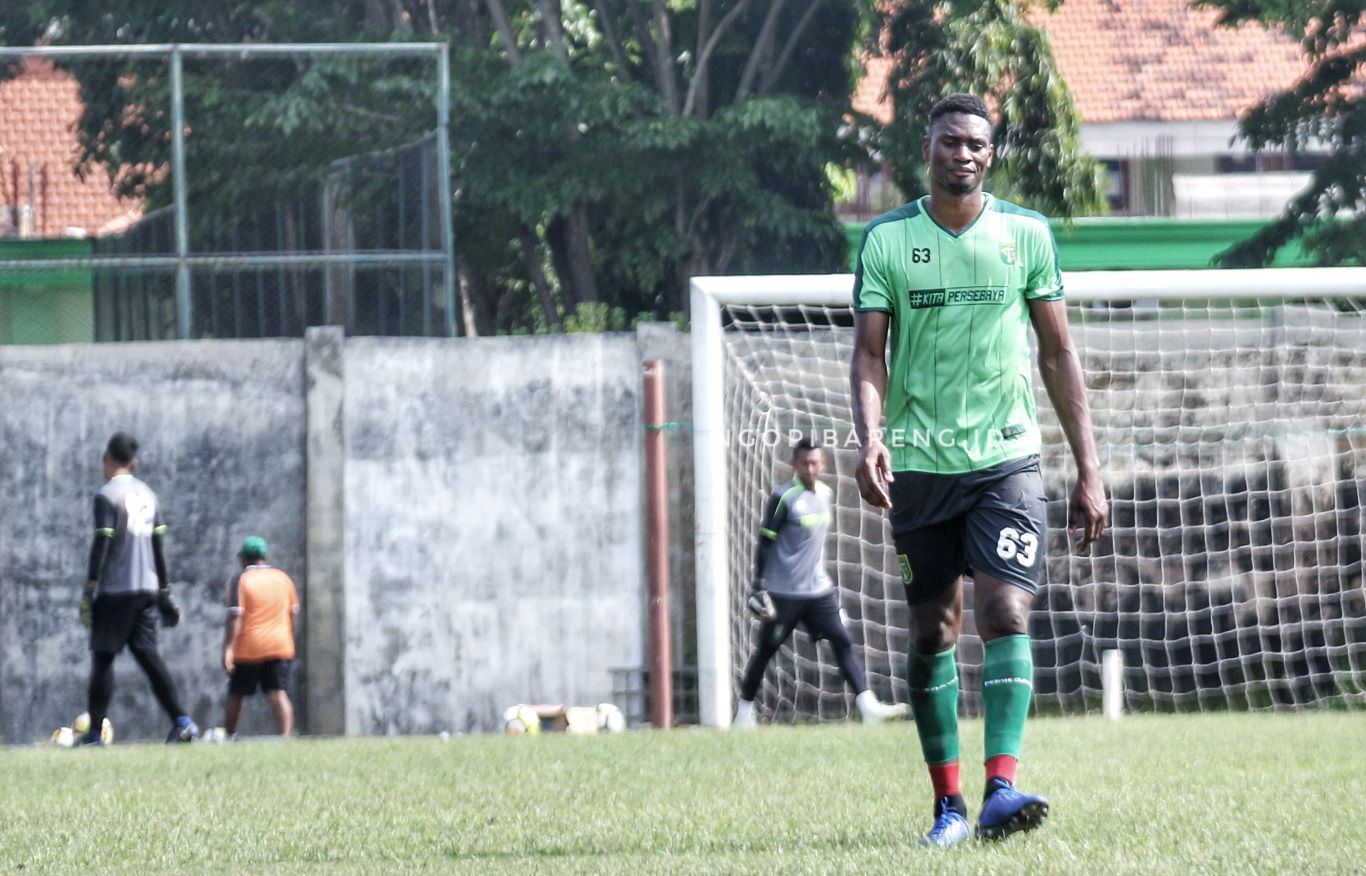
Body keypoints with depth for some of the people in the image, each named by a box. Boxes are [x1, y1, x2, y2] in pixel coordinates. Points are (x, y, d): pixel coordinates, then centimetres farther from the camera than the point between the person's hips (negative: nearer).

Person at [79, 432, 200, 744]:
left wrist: (89, 590, -10)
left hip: (115, 589, -6)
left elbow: (101, 545, -12)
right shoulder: (147, 494, 13)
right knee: (147, 654, 4)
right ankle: (181, 722, -9)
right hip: (146, 588, 6)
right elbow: (158, 546, 16)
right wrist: (164, 592, 21)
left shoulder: (108, 495, -7)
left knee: (103, 658, -1)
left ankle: (94, 733, -2)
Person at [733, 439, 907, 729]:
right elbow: (765, 542, -10)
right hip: (784, 592, -6)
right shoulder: (784, 497, -12)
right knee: (766, 649, 3)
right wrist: (759, 586, -14)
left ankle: (867, 705, -12)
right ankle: (744, 710, 16)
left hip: (818, 590, 6)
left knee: (842, 641, -6)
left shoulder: (825, 494, 10)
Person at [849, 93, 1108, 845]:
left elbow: (1058, 352, 8)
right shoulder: (886, 240, 2)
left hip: (1006, 458, -1)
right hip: (920, 465, 1)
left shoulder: (1026, 235, 4)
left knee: (1006, 615, -15)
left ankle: (1001, 790, -24)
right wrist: (870, 436, -20)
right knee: (933, 630, 5)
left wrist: (1088, 470, 5)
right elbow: (869, 351, -1)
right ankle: (947, 803, 12)